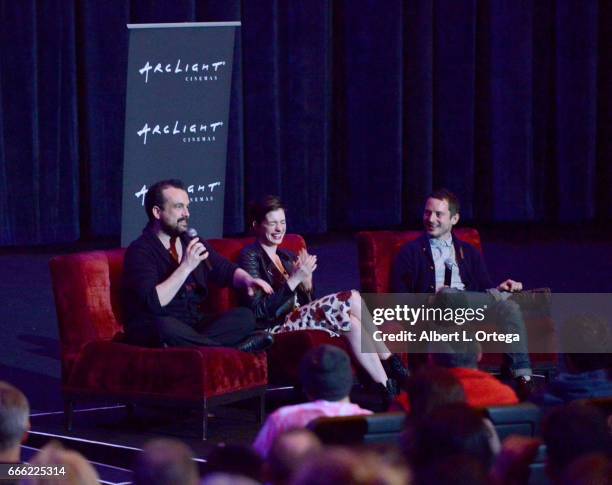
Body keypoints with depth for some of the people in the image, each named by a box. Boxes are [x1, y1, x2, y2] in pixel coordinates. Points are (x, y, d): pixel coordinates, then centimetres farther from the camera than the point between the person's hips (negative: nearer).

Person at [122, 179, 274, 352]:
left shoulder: (192, 242, 11)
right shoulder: (140, 251, -10)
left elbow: (226, 270, 20)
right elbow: (153, 302, -23)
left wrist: (248, 280, -3)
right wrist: (186, 267, -22)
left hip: (193, 323, 7)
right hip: (151, 331, -7)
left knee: (244, 316, -11)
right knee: (163, 325, -40)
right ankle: (232, 349, -27)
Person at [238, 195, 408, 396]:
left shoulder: (286, 257, 20)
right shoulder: (251, 256, -5)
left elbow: (307, 304, 16)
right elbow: (259, 310, -16)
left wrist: (307, 281, -6)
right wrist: (295, 279, -21)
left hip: (296, 321, 8)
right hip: (275, 328, -8)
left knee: (352, 321, -22)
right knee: (351, 299, -20)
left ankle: (386, 388, -22)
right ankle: (389, 360, -10)